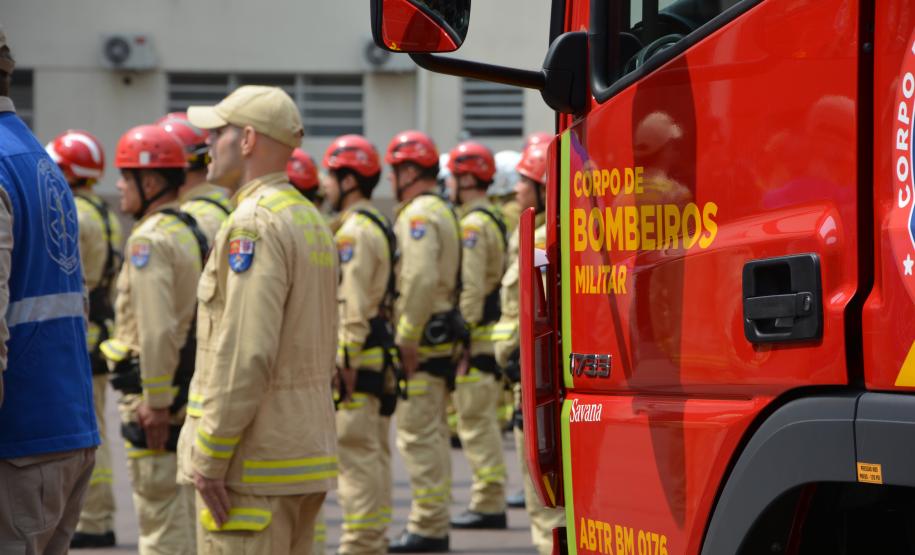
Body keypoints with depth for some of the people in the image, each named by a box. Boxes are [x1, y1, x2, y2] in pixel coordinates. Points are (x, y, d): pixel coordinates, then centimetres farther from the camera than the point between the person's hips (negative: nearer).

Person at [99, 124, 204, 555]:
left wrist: (155, 402, -21)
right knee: (183, 517, 16)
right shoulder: (192, 233, 15)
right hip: (190, 392, 10)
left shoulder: (150, 239, -15)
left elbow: (157, 329, -24)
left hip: (157, 399, -10)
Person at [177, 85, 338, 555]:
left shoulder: (254, 225, -15)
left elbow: (243, 353, -22)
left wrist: (209, 459, -18)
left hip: (252, 463, -10)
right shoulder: (309, 218, 16)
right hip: (306, 448, 10)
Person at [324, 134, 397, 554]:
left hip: (357, 358, -10)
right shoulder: (379, 225, 16)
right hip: (380, 353, 10)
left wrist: (346, 361, -21)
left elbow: (353, 304, -21)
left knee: (357, 452, -7)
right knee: (374, 451, 14)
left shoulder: (354, 231, -15)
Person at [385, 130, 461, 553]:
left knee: (418, 435, -8)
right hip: (442, 336, 11)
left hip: (421, 342, -11)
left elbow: (421, 281, -25)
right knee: (433, 433, 15)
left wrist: (406, 340, -21)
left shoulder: (418, 216, -15)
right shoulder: (440, 211, 18)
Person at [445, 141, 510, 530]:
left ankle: (488, 504, -6)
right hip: (492, 333, 10)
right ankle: (490, 501, 18)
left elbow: (471, 288, -21)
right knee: (484, 421, 14)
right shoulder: (495, 220, 17)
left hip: (474, 337, -10)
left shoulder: (473, 225, -15)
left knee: (475, 423, -7)